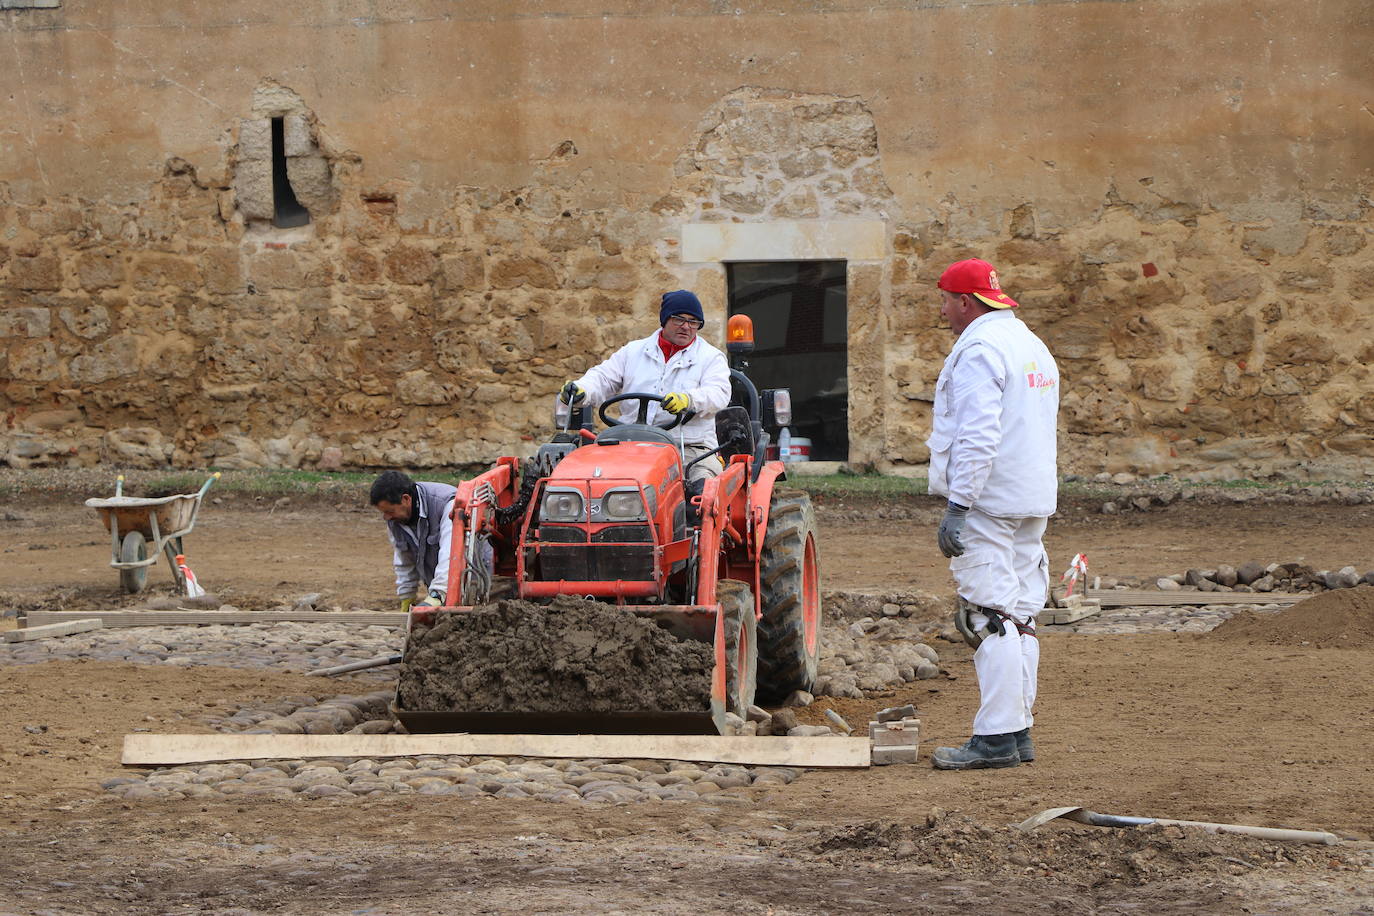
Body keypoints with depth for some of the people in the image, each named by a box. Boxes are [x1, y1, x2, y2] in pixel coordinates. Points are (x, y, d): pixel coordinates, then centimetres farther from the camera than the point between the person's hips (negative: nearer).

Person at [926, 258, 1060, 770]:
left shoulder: (980, 350, -13)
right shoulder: (1033, 346, 19)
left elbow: (977, 436, -22)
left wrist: (957, 504, -22)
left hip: (988, 502, -10)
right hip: (1032, 505, 10)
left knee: (988, 616, -11)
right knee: (1018, 619, 12)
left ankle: (996, 738, -14)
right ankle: (1017, 732, 15)